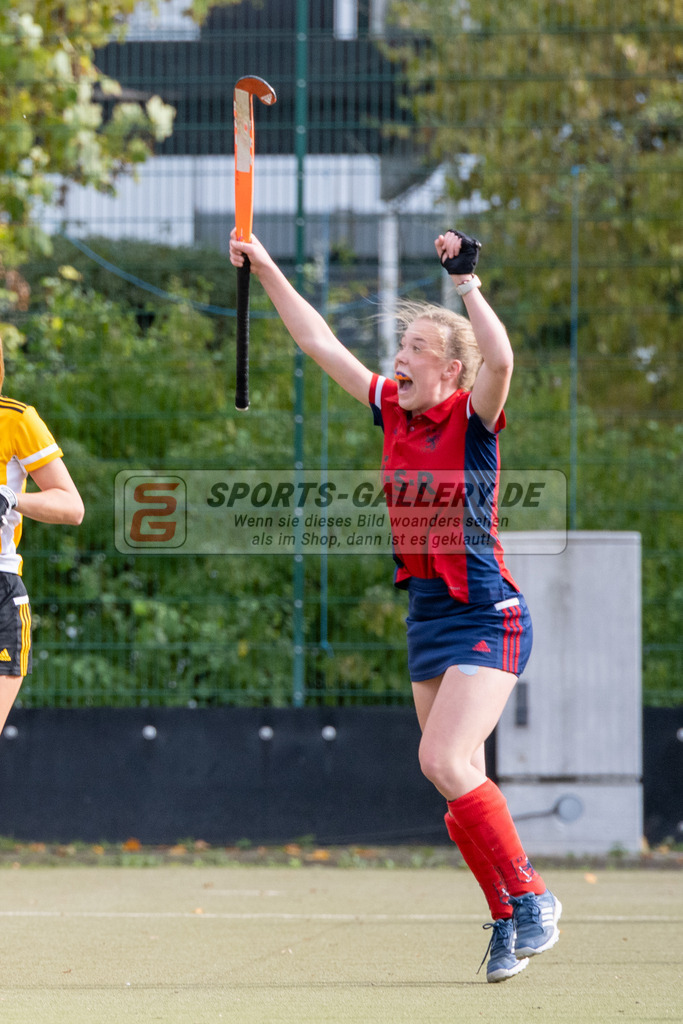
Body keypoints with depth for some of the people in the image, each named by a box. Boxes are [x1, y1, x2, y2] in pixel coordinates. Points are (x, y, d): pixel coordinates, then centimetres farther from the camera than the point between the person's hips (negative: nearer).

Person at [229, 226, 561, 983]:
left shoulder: (472, 417, -10)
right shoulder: (393, 410, 8)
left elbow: (500, 359, -31)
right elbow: (319, 341, 14)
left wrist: (466, 281, -31)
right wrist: (264, 269, 13)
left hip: (485, 616, -7)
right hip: (427, 617, 7)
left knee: (444, 761, -19)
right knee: (458, 780, 5)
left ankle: (530, 898, -8)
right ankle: (507, 920, 12)